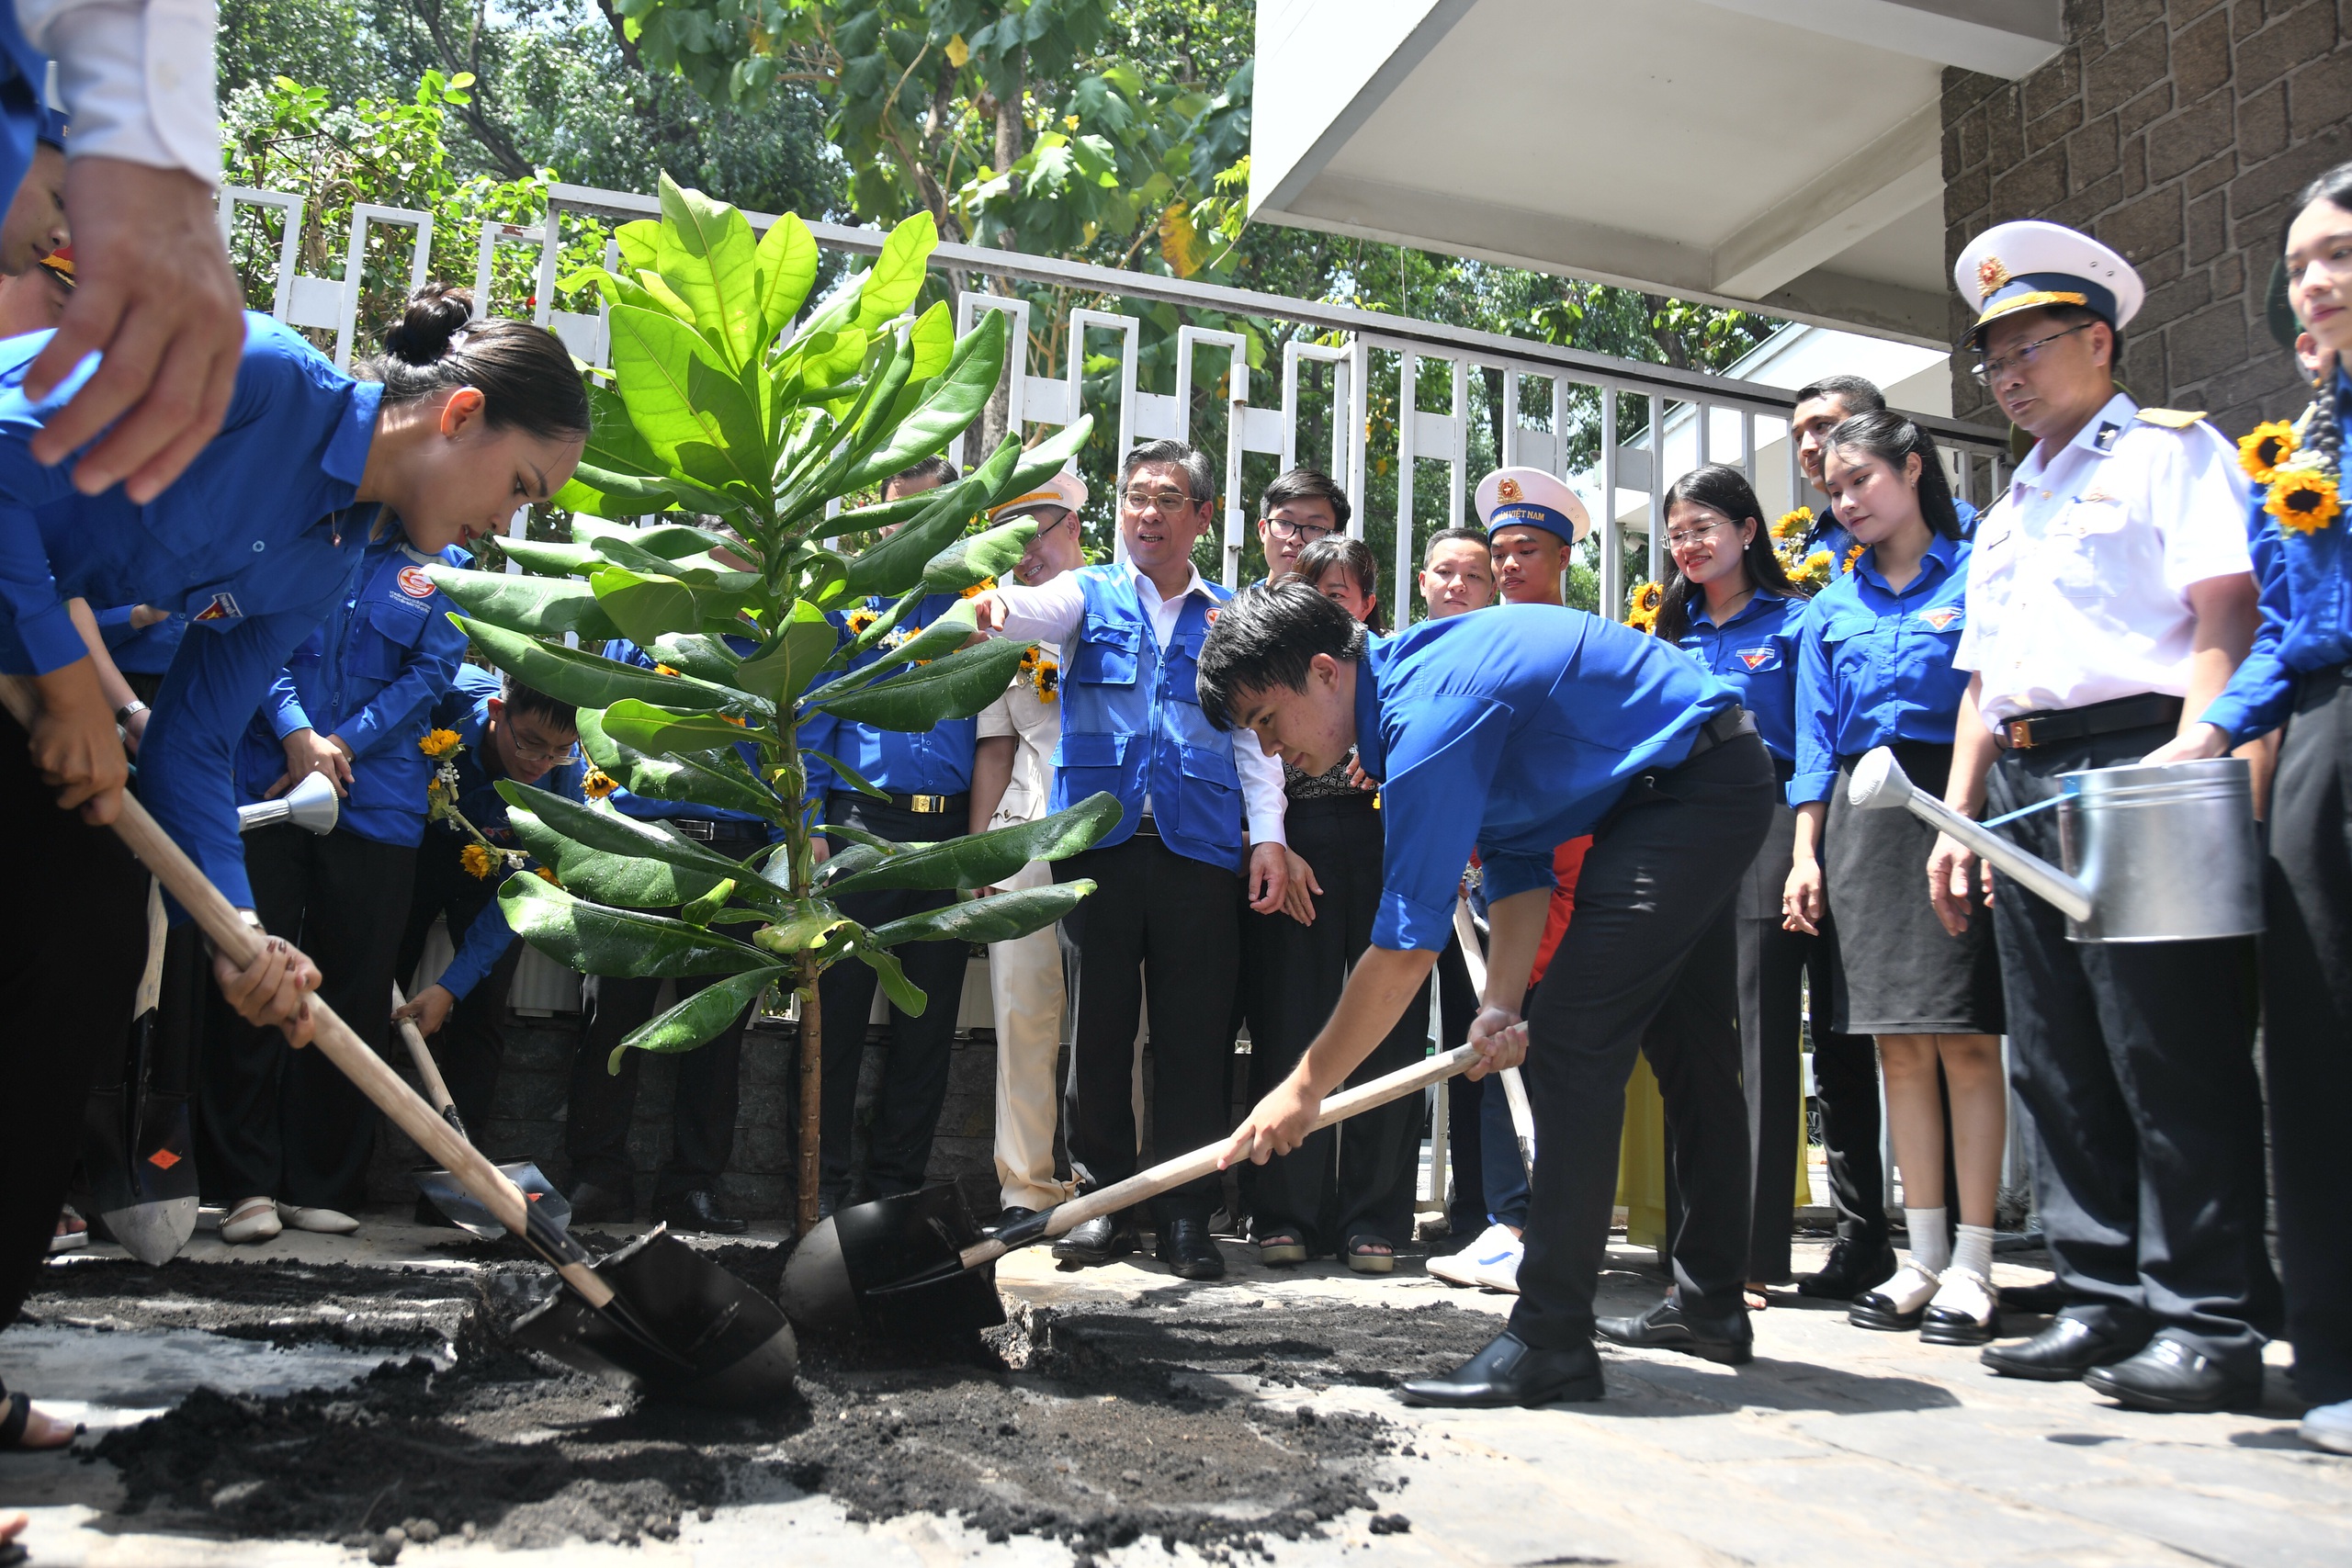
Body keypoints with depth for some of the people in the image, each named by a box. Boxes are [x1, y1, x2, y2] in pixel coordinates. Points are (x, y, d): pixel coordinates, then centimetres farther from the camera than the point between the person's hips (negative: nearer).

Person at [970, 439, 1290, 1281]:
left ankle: (1185, 1212, 10)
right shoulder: (1090, 594, 13)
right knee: (1099, 1022, 3)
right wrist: (991, 606, -34)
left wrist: (1268, 835, 2)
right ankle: (1102, 1199, 14)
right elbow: (1036, 611, -10)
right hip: (1100, 840, -1)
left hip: (1201, 847, 1)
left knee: (1194, 1031, 1)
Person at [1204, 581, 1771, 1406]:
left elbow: (1405, 946, -26)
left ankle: (1551, 1340, -9)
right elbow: (1515, 860, 6)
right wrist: (1502, 1002, -5)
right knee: (1686, 1044, 17)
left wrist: (1306, 1086, -18)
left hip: (1694, 788, -11)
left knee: (1574, 1044, -14)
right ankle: (1709, 1306, 31)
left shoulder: (1428, 715, -27)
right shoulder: (1409, 681, 4)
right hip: (1719, 783, 11)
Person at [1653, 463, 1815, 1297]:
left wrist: (1806, 851, -11)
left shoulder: (1790, 622, 5)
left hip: (1763, 825, -5)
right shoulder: (1671, 634, 19)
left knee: (1763, 1031, -5)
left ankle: (1756, 1250, -1)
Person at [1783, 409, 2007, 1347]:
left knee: (1965, 1039, -5)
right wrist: (1806, 853, 6)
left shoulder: (1979, 575, 5)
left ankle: (1973, 1266, 3)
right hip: (1860, 818, 4)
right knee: (1898, 1045, 4)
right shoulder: (1831, 607, 17)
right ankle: (1925, 1258, 11)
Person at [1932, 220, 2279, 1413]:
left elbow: (2226, 612, -9)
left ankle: (2208, 1321, 1)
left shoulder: (2170, 450, 5)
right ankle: (2103, 1301, 14)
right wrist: (1958, 814, 15)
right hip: (2022, 786, 8)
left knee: (2170, 1052, -7)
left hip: (2133, 758, -7)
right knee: (2057, 1059, 7)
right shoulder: (2007, 513, 26)